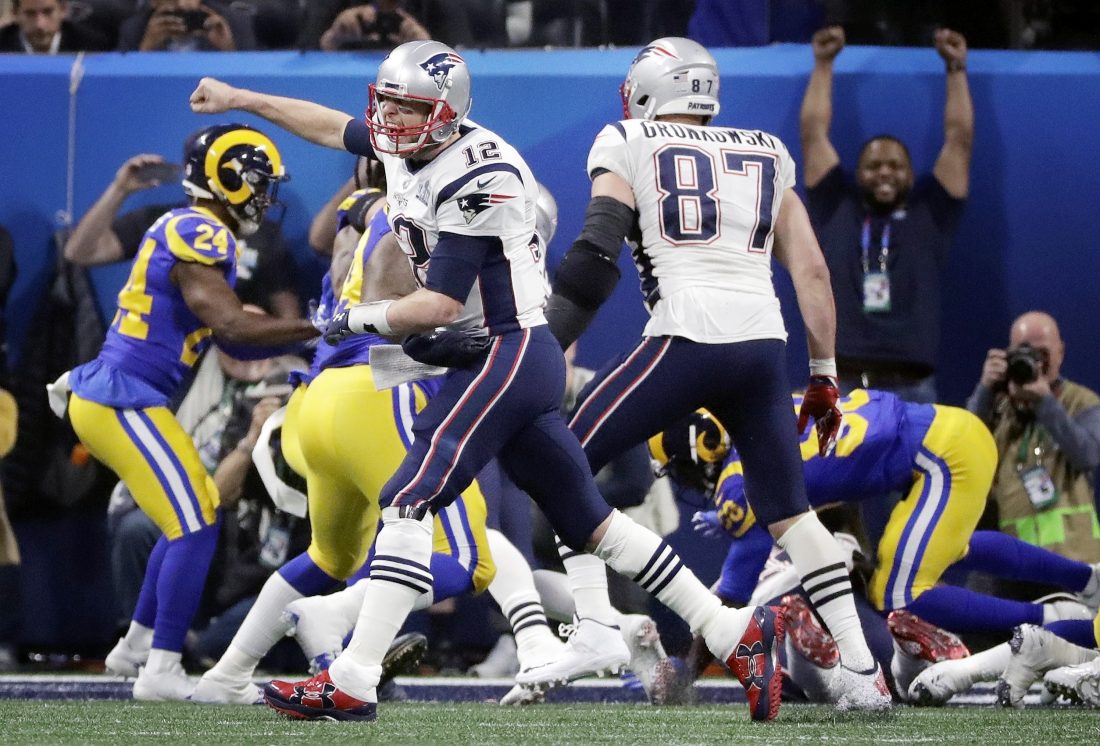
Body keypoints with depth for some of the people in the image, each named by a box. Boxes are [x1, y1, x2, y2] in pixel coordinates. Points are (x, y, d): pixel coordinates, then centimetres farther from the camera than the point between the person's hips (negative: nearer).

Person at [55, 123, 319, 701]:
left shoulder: (186, 230, 16)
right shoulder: (199, 236, -14)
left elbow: (231, 339, 17)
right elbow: (233, 329, -25)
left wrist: (312, 334, 8)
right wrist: (320, 328, -20)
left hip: (97, 395, 10)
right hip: (122, 401, -10)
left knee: (198, 515, 20)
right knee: (195, 528, -11)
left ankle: (138, 643, 28)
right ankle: (161, 671, -12)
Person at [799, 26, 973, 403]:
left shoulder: (929, 214, 17)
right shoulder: (835, 210, 17)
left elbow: (959, 138, 17)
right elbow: (814, 132, 19)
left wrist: (956, 68, 17)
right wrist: (824, 63, 22)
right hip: (839, 386, 0)